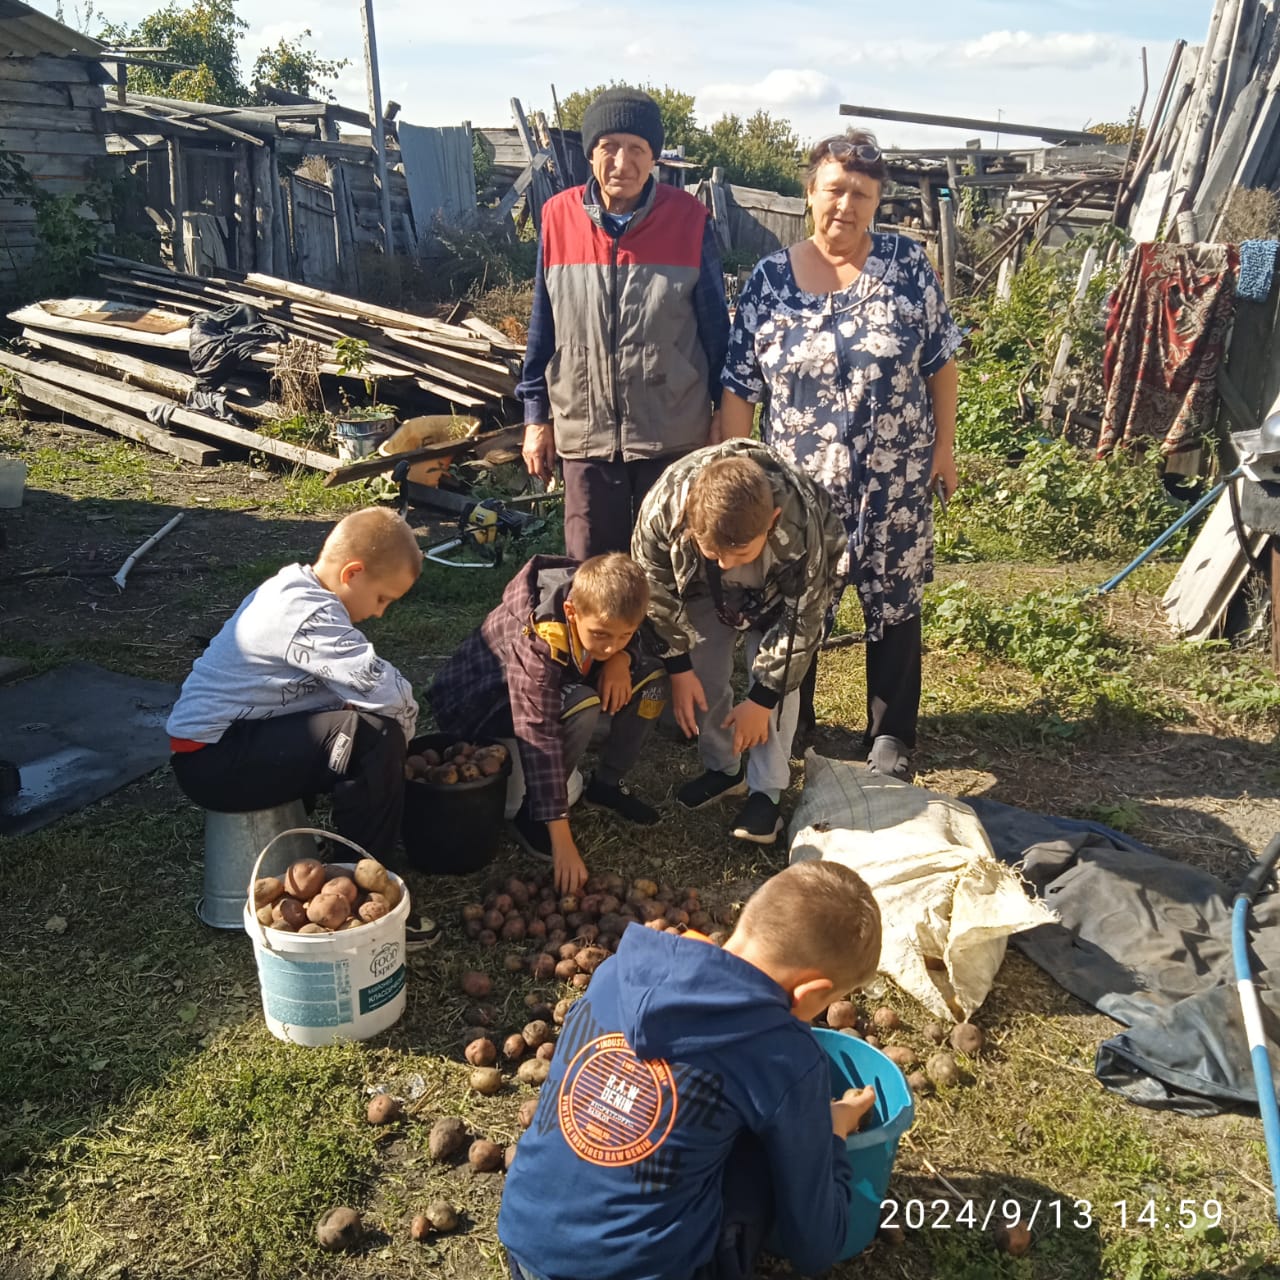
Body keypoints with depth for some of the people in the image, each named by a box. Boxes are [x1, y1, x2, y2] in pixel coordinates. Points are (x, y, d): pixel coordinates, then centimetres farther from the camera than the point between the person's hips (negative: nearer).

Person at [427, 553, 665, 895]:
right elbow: (539, 738, -43)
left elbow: (627, 642, 2)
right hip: (485, 703, -7)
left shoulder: (602, 610, -21)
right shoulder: (537, 643, -40)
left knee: (650, 677, -8)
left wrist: (621, 659, -25)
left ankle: (606, 783, 5)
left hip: (559, 685, 7)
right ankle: (530, 812, -15)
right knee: (581, 707, -35)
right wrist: (562, 840, -45)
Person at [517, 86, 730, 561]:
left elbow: (715, 327, 0)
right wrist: (536, 416, 5)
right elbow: (543, 327, 4)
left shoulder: (689, 220, -8)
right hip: (584, 432, 2)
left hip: (672, 434, -1)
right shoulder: (558, 218, -3)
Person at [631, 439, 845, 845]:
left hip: (788, 590, -2)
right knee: (704, 675, -2)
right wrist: (678, 668, -14)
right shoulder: (662, 507, -40)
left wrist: (761, 698, -23)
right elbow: (655, 591, -20)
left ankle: (766, 791, -1)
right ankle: (723, 769, 20)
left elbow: (800, 622, -28)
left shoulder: (805, 525, -43)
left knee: (776, 674, -14)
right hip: (705, 587, 2)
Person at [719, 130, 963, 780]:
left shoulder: (907, 263, -3)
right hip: (799, 482, 0)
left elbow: (940, 361, 3)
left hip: (894, 482, 0)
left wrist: (944, 445, 1)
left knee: (893, 603, 10)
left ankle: (891, 735, 27)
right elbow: (739, 386, -2)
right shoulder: (769, 278, -2)